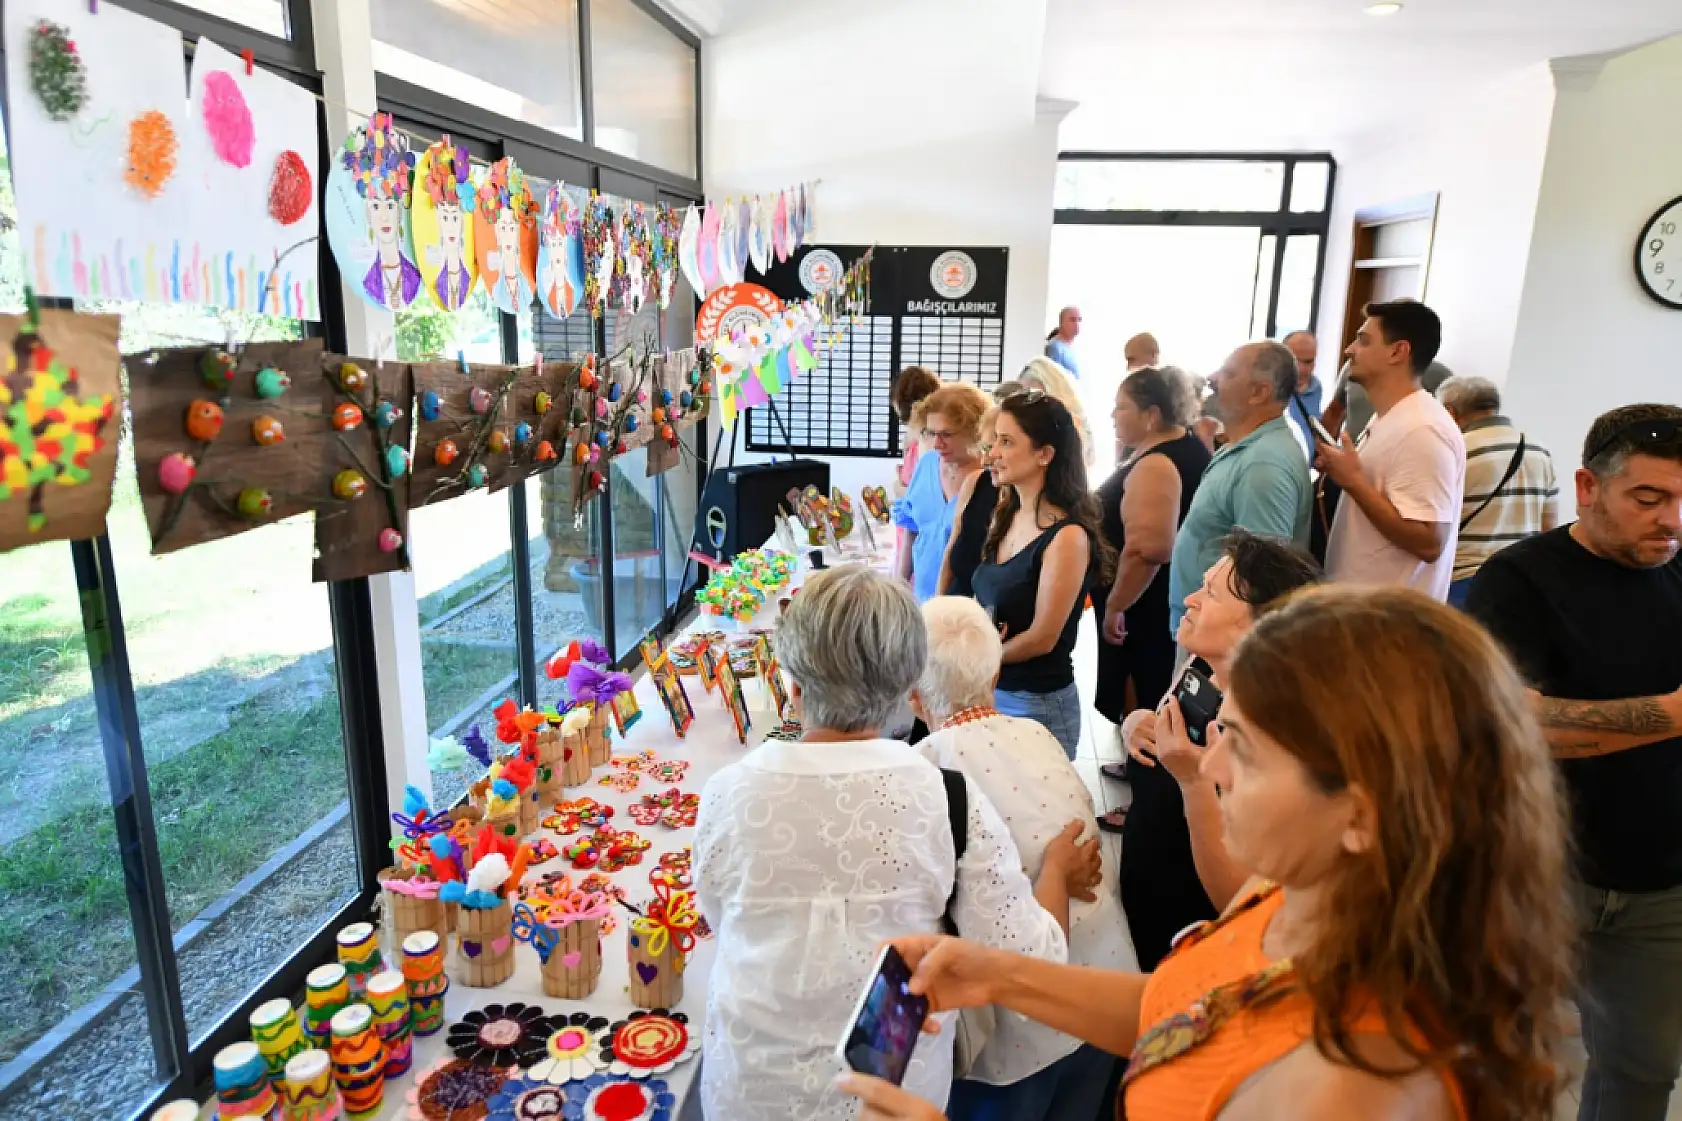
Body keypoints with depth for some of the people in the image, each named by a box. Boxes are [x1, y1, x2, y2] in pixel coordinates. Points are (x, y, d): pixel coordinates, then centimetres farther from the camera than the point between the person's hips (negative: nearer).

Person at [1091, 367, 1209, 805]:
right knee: (1156, 696, 24)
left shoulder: (1155, 464, -24)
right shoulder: (1190, 448, 9)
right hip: (1170, 601, 10)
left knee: (1143, 700, 2)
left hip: (1145, 607, -10)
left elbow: (1146, 549, -34)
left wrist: (1113, 607, -24)